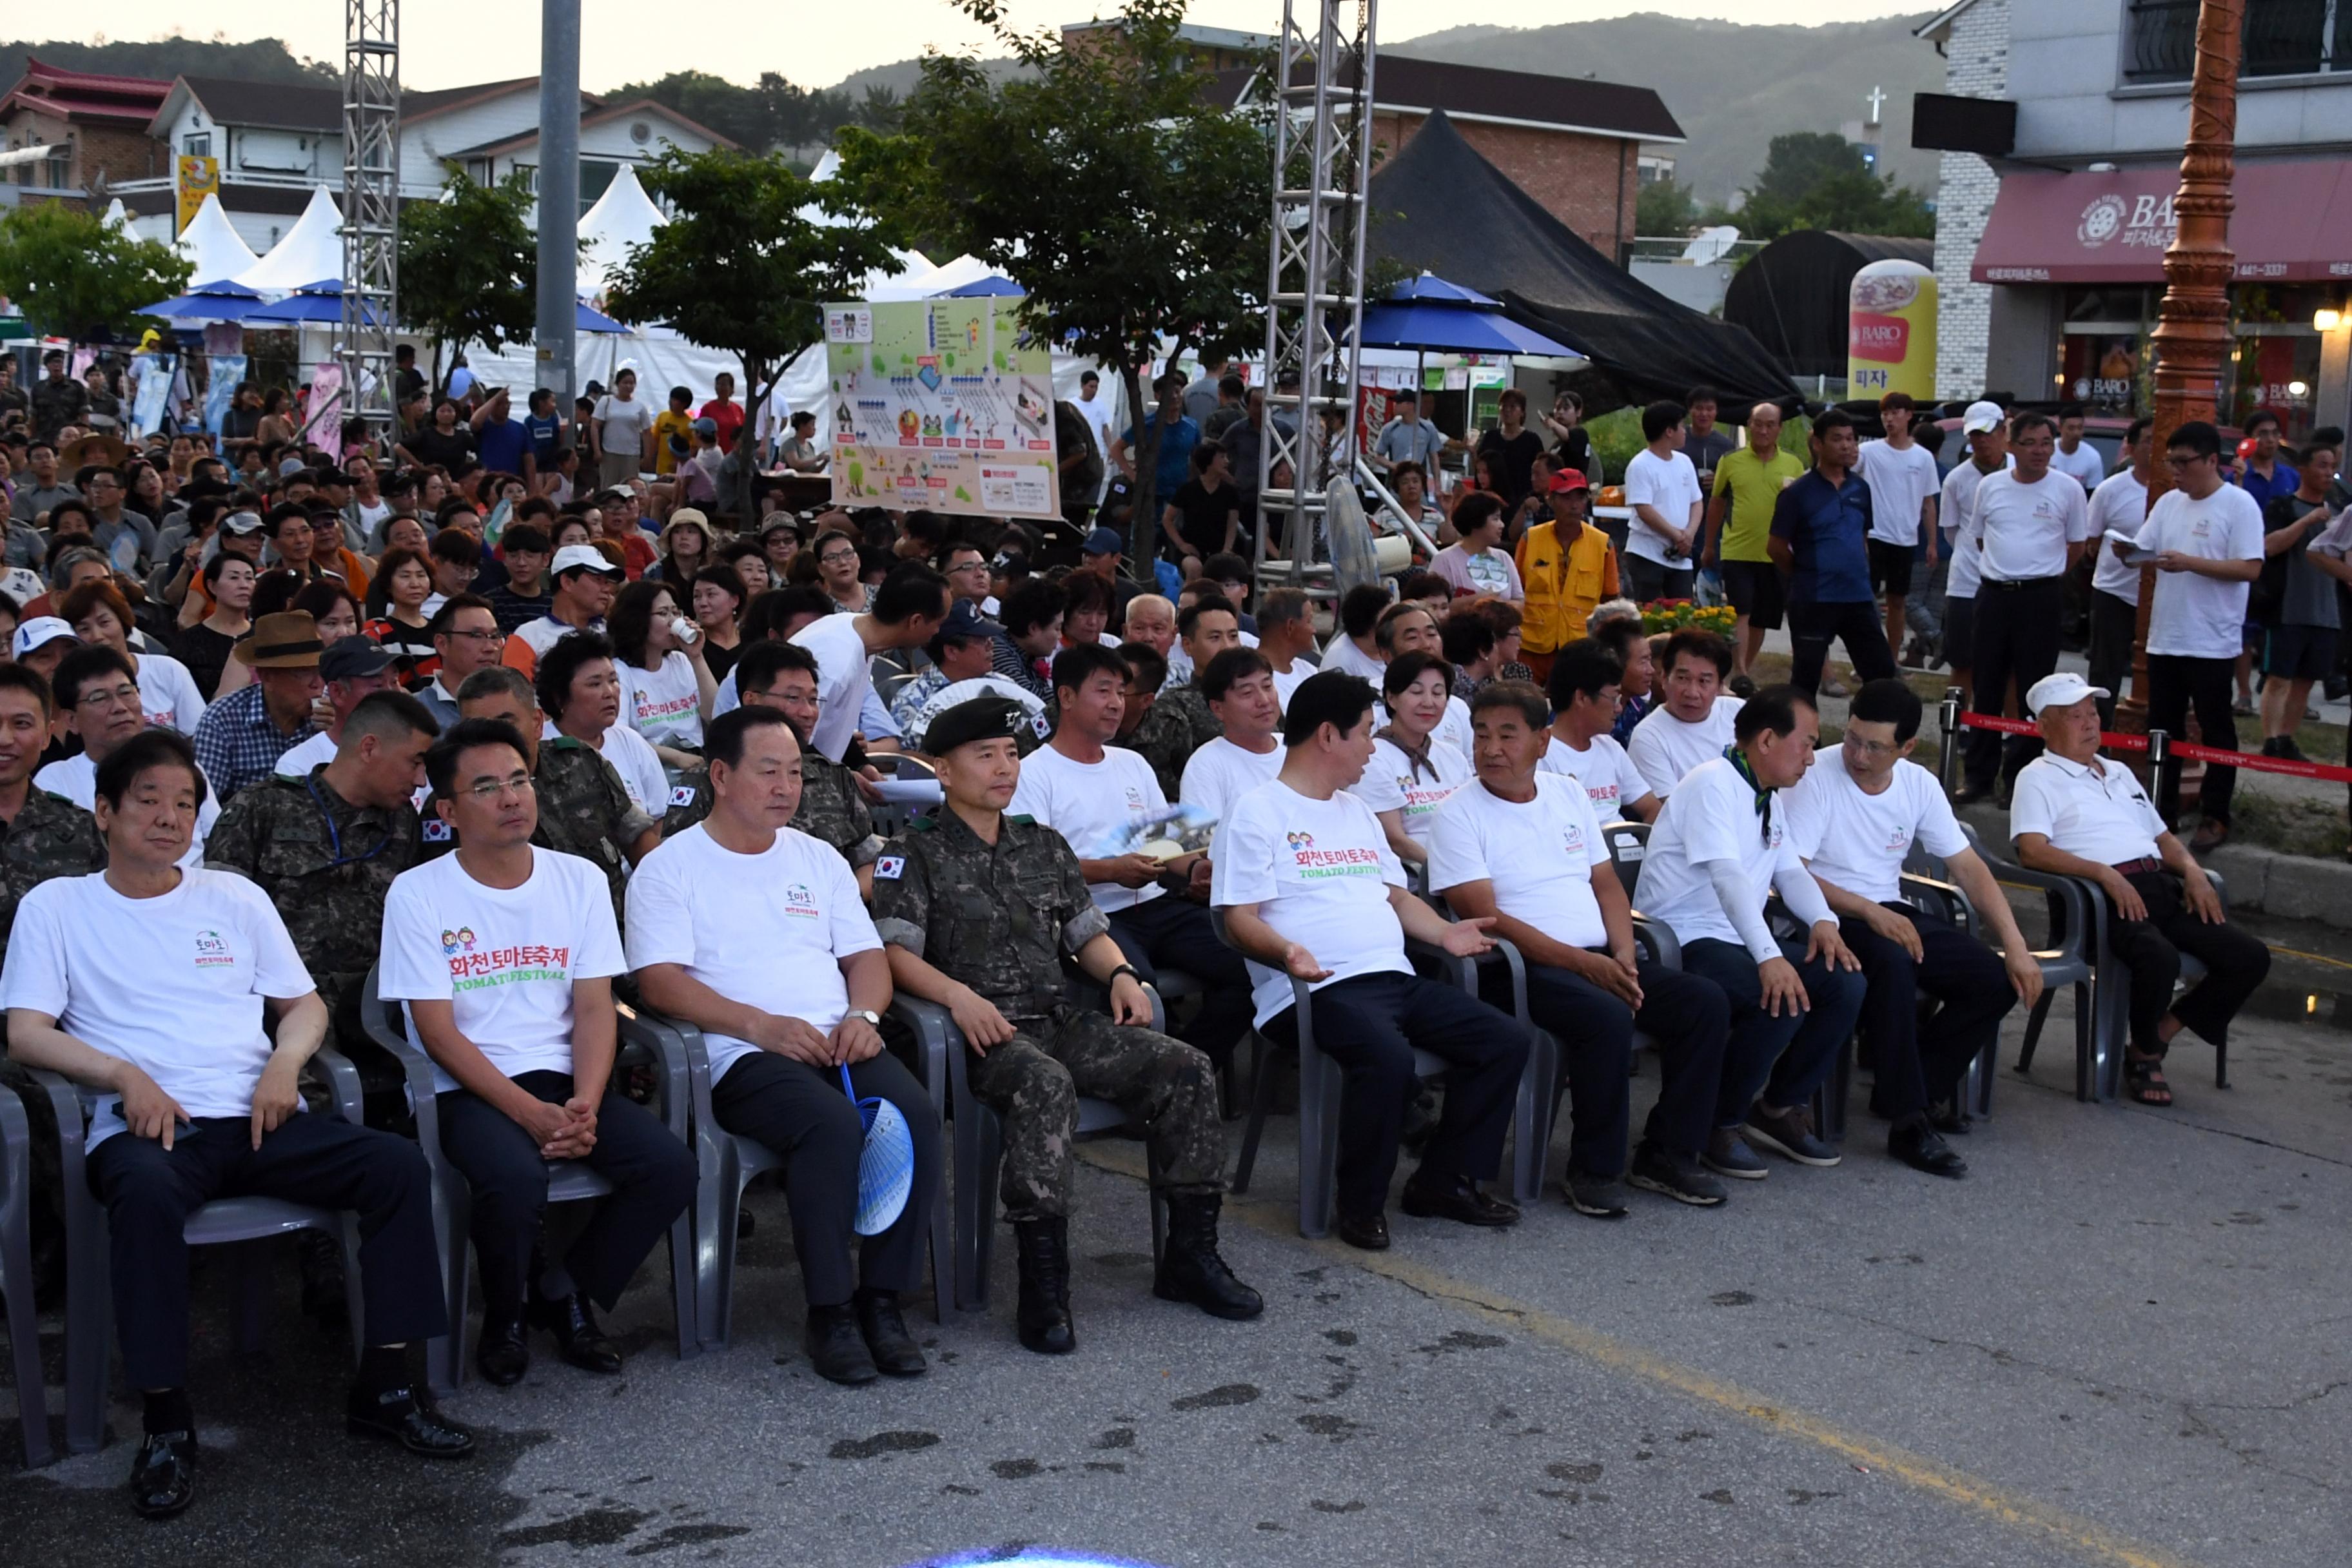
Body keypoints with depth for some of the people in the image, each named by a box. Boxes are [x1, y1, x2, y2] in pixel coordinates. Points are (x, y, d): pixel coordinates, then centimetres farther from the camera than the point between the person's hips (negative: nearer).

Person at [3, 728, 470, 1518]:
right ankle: (166, 1420, -27)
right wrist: (127, 1076, -15)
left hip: (257, 1119, 4)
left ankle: (384, 1385, -12)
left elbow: (306, 1004, 21)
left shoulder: (235, 897, 20)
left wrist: (285, 1063, -2)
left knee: (400, 1165, -21)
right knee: (146, 1192, -40)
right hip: (145, 1124, -3)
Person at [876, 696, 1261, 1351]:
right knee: (1046, 1084, -39)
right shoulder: (916, 855, 5)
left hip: (1061, 1019, 6)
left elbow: (1088, 932, 24)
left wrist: (1120, 973, 2)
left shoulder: (1046, 847, 23)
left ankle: (1189, 1254, -7)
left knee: (1187, 1068, -14)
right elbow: (894, 951, -7)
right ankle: (1043, 1284, -36)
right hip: (983, 1029, -6)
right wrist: (959, 994, -24)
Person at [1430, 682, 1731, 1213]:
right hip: (1520, 967, -7)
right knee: (1608, 1018, -33)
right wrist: (1582, 963, -20)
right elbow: (1485, 917, -14)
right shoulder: (1460, 814, -5)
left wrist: (1623, 959, -4)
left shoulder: (1568, 794, 15)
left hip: (1598, 960, 7)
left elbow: (1607, 885, 16)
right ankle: (1595, 1169, -15)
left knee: (1706, 1002, -11)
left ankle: (1668, 1154, 0)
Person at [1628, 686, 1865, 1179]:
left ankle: (1782, 1108, 9)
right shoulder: (1714, 783, -15)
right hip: (1686, 943, -9)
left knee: (1845, 984, -8)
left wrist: (1823, 921, -5)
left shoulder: (1770, 796, 15)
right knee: (1784, 1001, -30)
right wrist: (1770, 958, -36)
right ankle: (1721, 1124, -10)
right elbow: (1728, 875, -26)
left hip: (1738, 940, 9)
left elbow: (1789, 870, 17)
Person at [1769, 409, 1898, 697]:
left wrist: (1860, 575, 12)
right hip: (1812, 601, -5)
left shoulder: (1860, 489, 8)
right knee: (1806, 677, 3)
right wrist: (1805, 577, 4)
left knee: (1882, 670, 6)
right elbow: (1777, 547, -4)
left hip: (1859, 598, 5)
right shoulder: (1798, 493, -8)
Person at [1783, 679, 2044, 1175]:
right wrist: (1869, 911, -29)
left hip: (1892, 913, 6)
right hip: (1830, 916, -6)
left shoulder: (1919, 784, 4)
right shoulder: (1817, 776, -13)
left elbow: (1968, 867, 6)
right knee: (1892, 962, -38)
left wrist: (2016, 945, -2)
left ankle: (1920, 1086, 6)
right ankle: (1910, 1121, -27)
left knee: (2000, 980, -11)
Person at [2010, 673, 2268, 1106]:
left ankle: (2162, 1031, 5)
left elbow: (2163, 837, 30)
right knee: (2161, 957, -36)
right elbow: (2032, 851, -10)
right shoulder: (2038, 778, 5)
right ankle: (2145, 1055, -7)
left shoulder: (2120, 774, 29)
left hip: (2163, 887, 8)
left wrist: (2192, 870, 8)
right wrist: (2105, 873, -21)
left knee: (2251, 956, -9)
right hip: (2103, 897, -8)